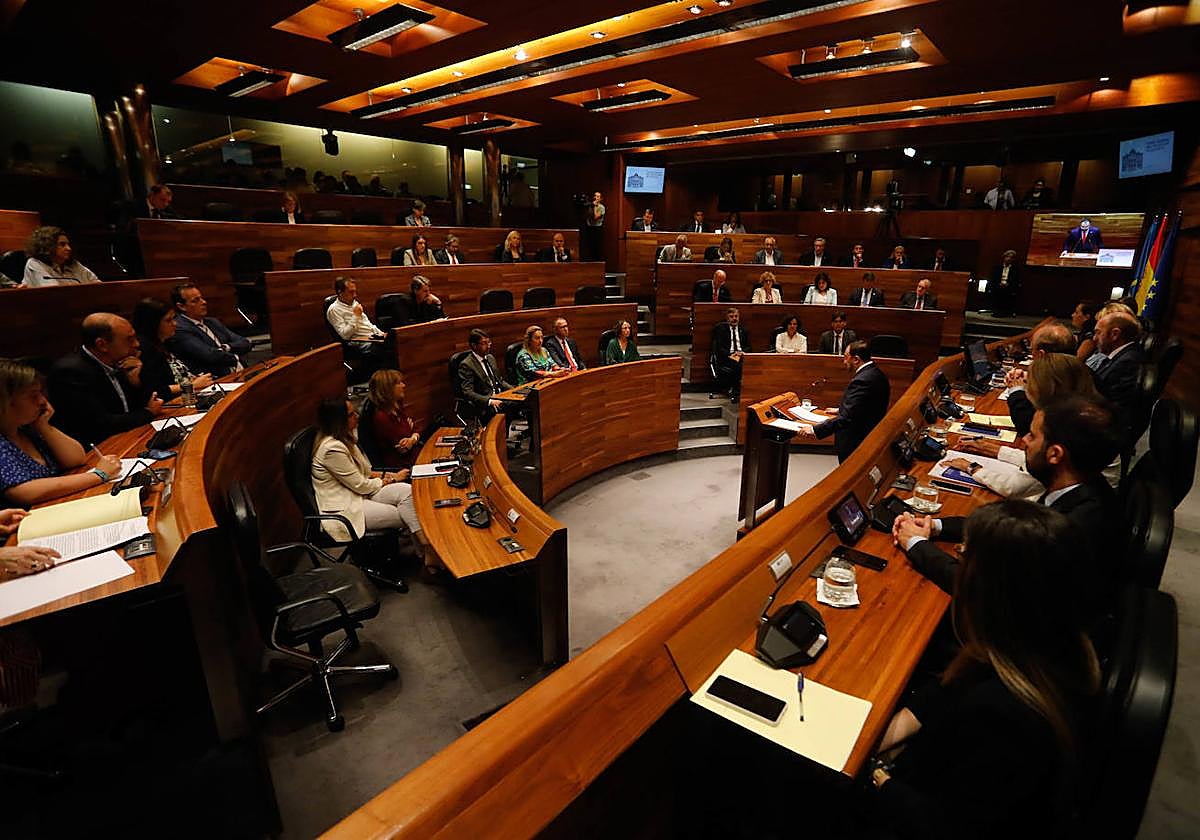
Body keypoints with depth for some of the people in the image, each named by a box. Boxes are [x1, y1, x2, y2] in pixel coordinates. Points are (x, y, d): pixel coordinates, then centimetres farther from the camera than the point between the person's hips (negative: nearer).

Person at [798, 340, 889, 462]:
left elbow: (847, 418, -31)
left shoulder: (861, 381, -26)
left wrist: (815, 430, -28)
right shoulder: (876, 373, 5)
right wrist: (840, 410, 17)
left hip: (854, 444, -10)